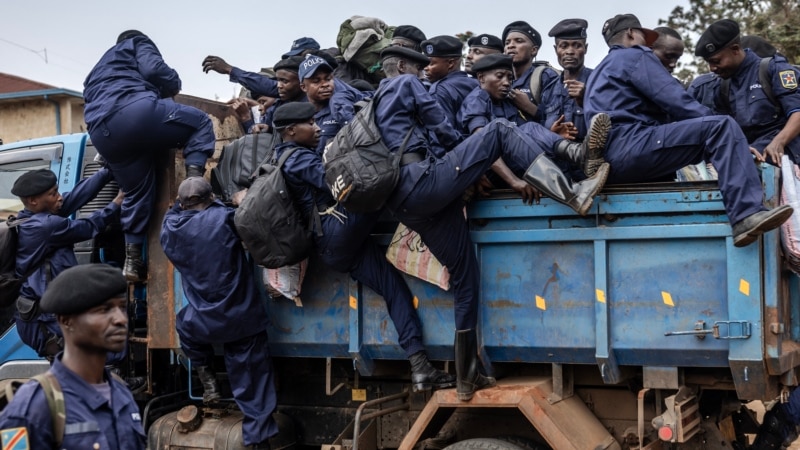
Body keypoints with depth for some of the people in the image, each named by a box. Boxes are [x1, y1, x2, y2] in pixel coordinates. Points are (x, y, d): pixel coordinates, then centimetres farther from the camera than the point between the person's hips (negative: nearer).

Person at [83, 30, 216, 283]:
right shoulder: (138, 44, 23)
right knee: (200, 122, 11)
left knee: (136, 192, 18)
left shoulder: (98, 71, 44)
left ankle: (132, 259, 14)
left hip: (102, 134, 7)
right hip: (134, 111, -7)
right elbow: (154, 69, 3)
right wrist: (173, 85, 21)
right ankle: (193, 181, -11)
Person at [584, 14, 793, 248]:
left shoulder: (599, 72, 32)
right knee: (721, 126, -15)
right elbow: (677, 102, -6)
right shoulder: (634, 55, 5)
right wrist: (721, 131, 3)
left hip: (609, 162, 10)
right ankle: (746, 216, -29)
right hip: (628, 147, -10)